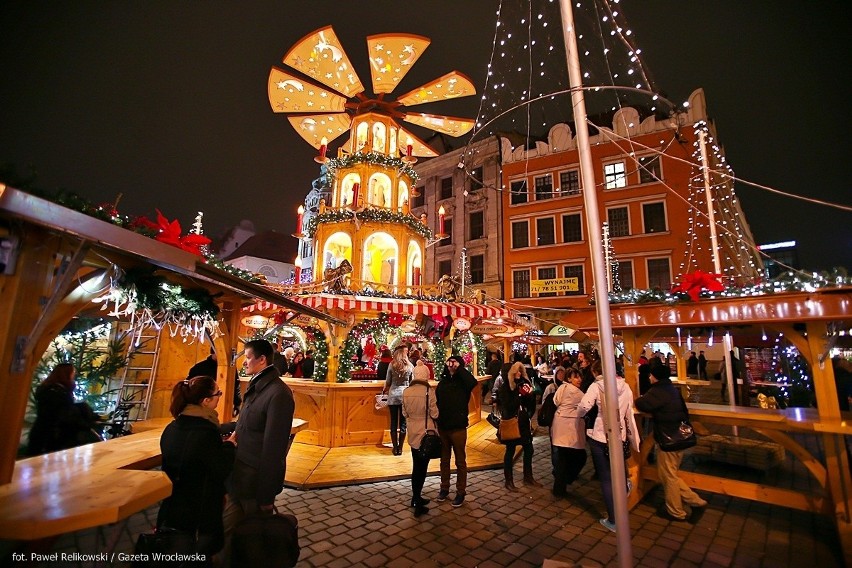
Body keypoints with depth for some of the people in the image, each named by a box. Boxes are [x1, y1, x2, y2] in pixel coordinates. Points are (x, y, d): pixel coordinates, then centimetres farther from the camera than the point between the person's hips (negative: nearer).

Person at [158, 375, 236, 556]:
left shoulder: (173, 427, -2)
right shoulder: (206, 433, -29)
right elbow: (223, 470, -20)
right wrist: (230, 444, -5)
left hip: (172, 505, 8)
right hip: (200, 508, -8)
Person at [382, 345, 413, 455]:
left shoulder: (392, 365, -3)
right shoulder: (410, 366, -1)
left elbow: (388, 382, 3)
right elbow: (412, 382, 5)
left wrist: (384, 390, 23)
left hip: (393, 395, 0)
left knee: (394, 422, 8)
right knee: (403, 423, 8)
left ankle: (395, 448, 13)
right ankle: (400, 448, 13)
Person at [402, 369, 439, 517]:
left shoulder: (406, 392, -5)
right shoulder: (429, 392, -19)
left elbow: (404, 413, 4)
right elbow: (434, 414, -13)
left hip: (413, 433, 5)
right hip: (426, 434, -5)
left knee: (416, 466, 19)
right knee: (422, 467, 6)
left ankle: (416, 498, 31)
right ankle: (418, 504, 13)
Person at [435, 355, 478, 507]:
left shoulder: (463, 381, -8)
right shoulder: (443, 381, 4)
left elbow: (473, 382, -32)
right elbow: (436, 401, 7)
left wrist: (459, 368, -24)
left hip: (458, 427, -4)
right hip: (442, 427, 4)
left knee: (460, 461, 8)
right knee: (444, 459, 17)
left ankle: (461, 492, 21)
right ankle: (444, 488, 31)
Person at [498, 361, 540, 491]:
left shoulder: (525, 383, 4)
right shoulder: (505, 386, -9)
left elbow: (532, 402, 9)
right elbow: (506, 405, -18)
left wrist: (530, 394, -10)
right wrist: (520, 395, -22)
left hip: (524, 422, 5)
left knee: (528, 449, 13)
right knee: (510, 451, 6)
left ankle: (528, 477, 33)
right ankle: (508, 481, 18)